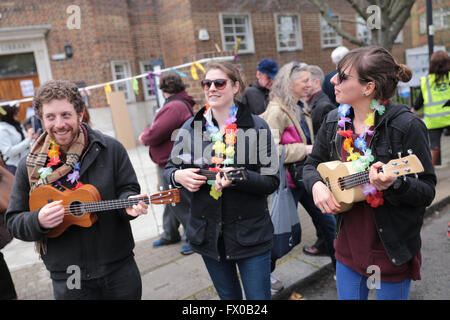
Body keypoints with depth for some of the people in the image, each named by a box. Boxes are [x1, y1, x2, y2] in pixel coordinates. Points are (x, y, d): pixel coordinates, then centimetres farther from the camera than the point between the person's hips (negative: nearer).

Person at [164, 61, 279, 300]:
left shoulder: (257, 127, -8)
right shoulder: (191, 127, 1)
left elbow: (271, 181, -10)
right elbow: (170, 167, 10)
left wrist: (239, 177, -28)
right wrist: (178, 175, -13)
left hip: (250, 233, -3)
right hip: (207, 233, 3)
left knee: (258, 296, 11)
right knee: (228, 296, 23)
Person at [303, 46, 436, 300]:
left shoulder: (406, 125, -18)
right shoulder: (335, 121, -3)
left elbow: (428, 191, -14)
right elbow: (312, 165, 7)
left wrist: (395, 184, -34)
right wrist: (317, 185, -14)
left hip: (393, 248, -4)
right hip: (348, 243, 5)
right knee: (348, 295, 20)